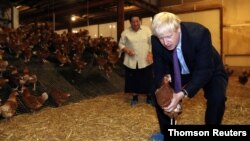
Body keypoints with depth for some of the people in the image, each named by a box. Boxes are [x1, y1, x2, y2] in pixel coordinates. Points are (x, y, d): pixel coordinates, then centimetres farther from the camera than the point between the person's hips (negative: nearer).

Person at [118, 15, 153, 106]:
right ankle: (135, 98, 28)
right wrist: (127, 50, -13)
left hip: (145, 61, 0)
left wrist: (150, 54, -12)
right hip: (131, 61, 1)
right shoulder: (126, 32, 1)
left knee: (147, 80, 7)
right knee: (133, 80, 10)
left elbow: (152, 43, 0)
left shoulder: (147, 29, 1)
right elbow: (121, 44, 5)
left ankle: (149, 97, 27)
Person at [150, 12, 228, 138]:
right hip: (179, 72, 4)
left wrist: (183, 94, -47)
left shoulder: (199, 33, -35)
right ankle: (166, 131, 21)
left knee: (217, 97, -29)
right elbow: (159, 70, -16)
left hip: (209, 71, -3)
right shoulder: (156, 40, -24)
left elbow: (204, 70, -35)